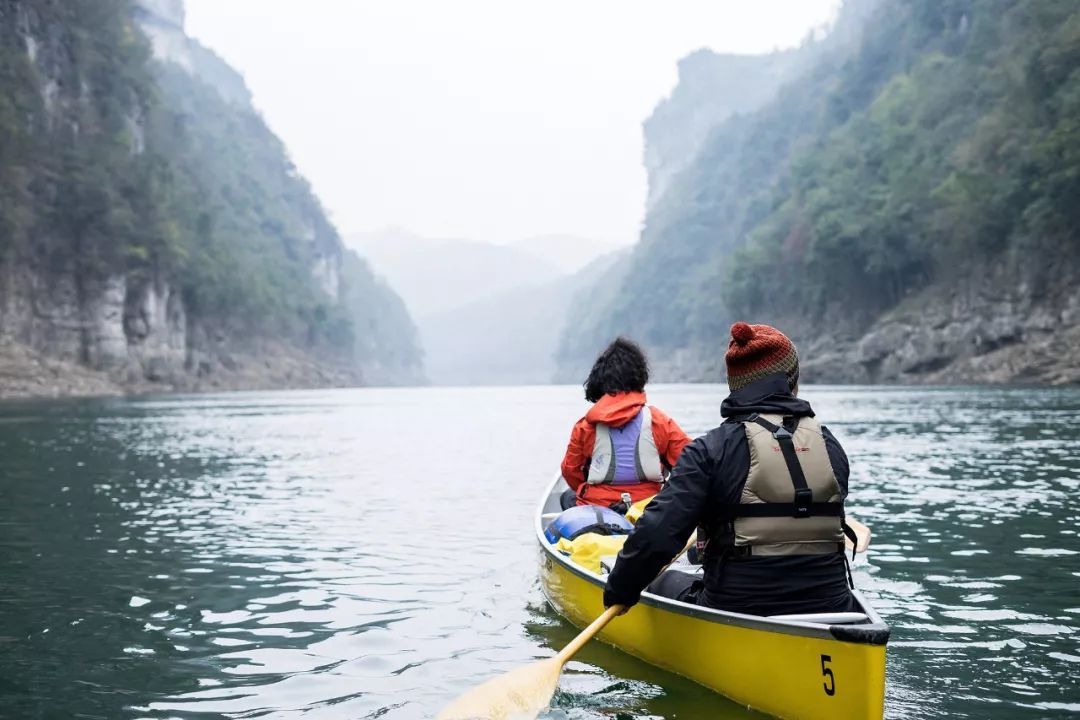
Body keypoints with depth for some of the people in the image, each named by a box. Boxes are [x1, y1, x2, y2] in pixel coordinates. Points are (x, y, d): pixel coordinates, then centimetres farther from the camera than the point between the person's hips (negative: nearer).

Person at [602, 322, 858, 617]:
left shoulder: (711, 450, -13)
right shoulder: (831, 446, 0)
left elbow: (657, 534, -20)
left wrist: (620, 591, -3)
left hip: (737, 614, -4)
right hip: (830, 610, 4)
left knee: (668, 582, 25)